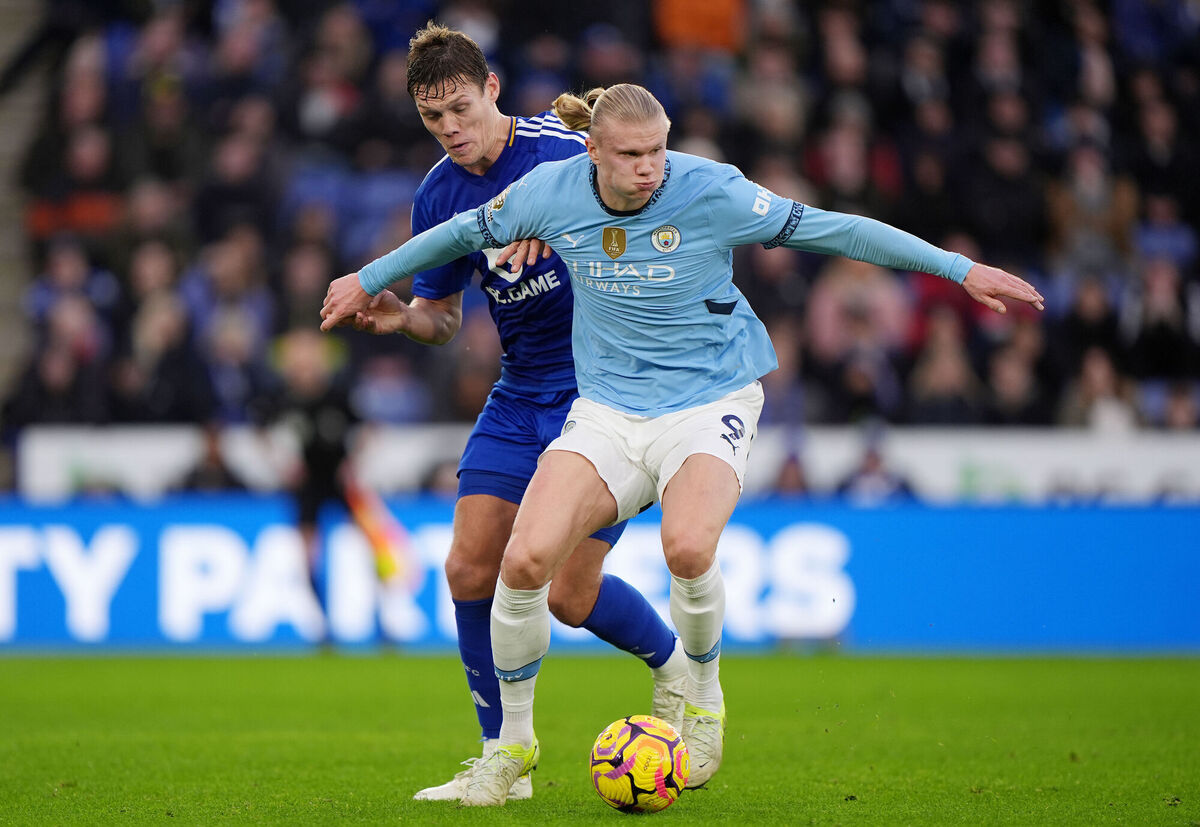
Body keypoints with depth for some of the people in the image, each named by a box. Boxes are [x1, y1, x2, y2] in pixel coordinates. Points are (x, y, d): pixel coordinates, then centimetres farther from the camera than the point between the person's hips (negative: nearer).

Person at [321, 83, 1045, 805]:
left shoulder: (712, 192, -15)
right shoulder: (551, 192, -6)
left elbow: (832, 229, -10)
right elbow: (466, 232, 14)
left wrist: (961, 269, -9)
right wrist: (369, 281, 24)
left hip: (710, 400, -3)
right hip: (607, 411, 3)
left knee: (688, 549, -32)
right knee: (525, 560, -19)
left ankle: (704, 698, 1)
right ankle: (515, 742, 5)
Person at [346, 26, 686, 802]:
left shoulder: (560, 147, -15)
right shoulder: (438, 196, 4)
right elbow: (443, 316, 14)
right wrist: (403, 315, -10)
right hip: (520, 395, 6)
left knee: (569, 592, -10)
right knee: (471, 568, -5)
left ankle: (680, 670, 20)